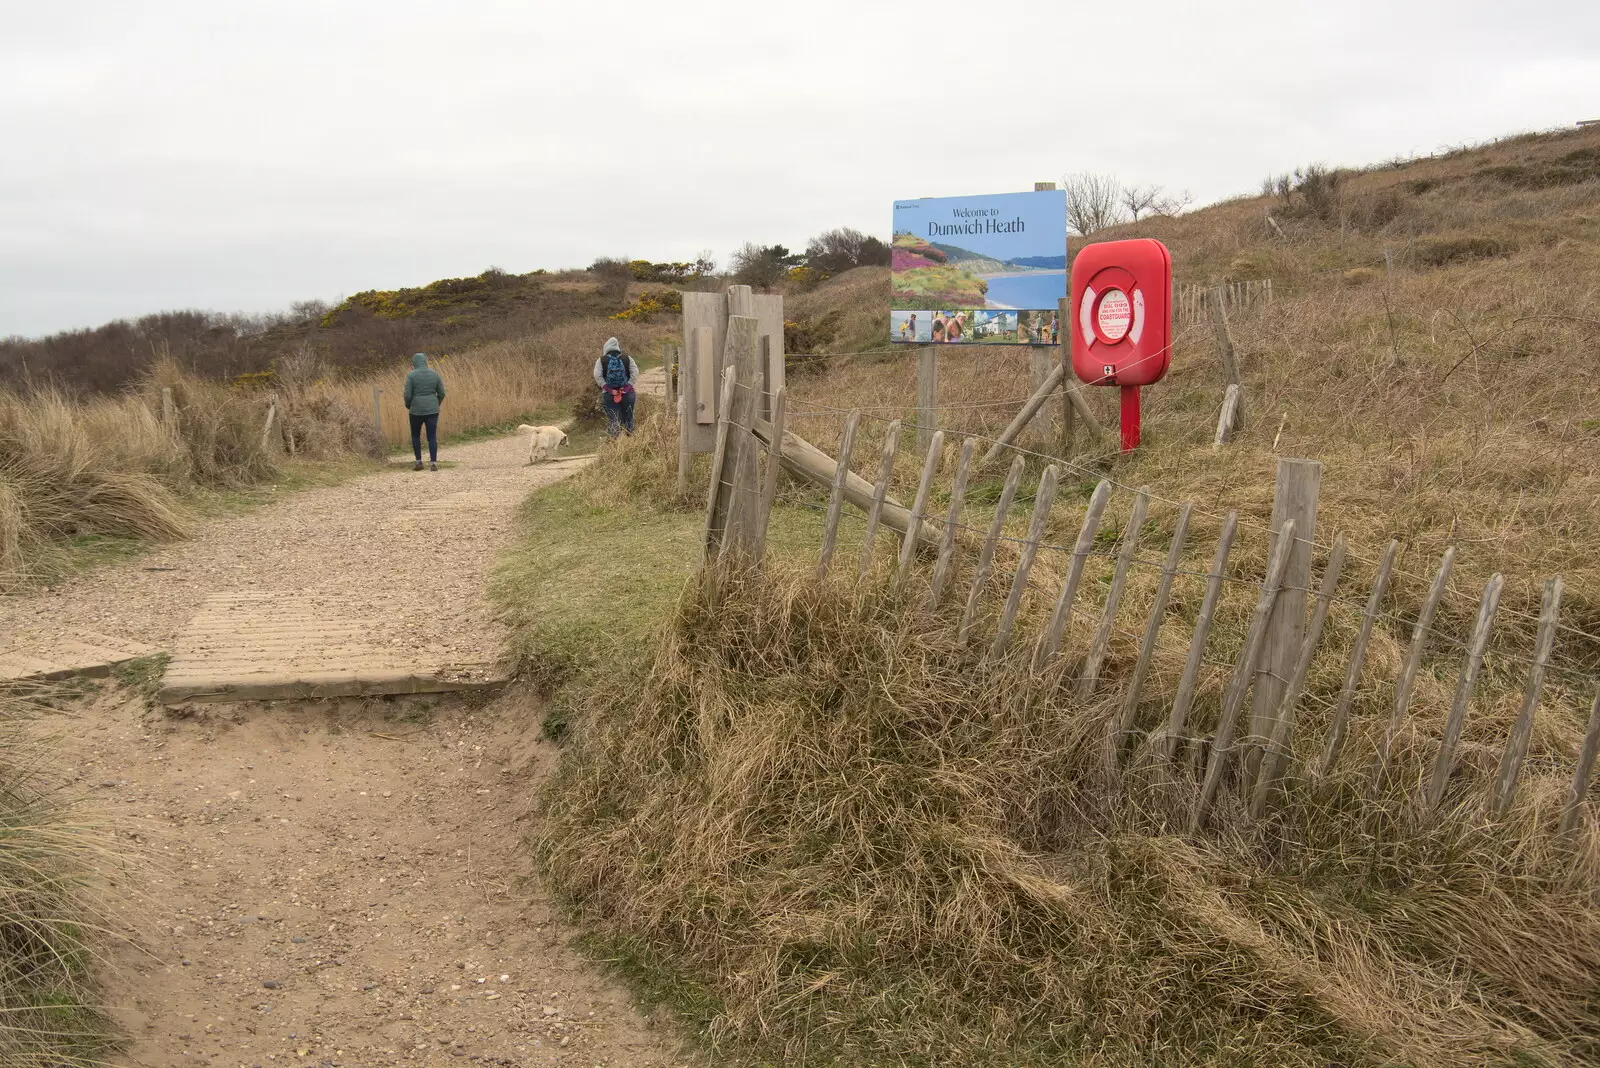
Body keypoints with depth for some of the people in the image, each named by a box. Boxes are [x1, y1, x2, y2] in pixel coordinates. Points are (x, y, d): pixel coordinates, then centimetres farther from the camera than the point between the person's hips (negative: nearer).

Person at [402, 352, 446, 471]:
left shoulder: (411, 375, -7)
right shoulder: (434, 374, 3)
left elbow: (407, 395, -10)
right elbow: (442, 393, 4)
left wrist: (408, 406, 8)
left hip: (416, 410, -2)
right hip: (432, 410, 2)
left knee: (415, 436, 15)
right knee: (432, 437, 4)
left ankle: (419, 462, 14)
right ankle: (433, 463, -2)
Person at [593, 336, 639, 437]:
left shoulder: (601, 360, 1)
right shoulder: (627, 359, 5)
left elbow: (597, 376, -10)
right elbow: (635, 373, -5)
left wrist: (608, 388, -10)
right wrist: (628, 386, -8)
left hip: (609, 394, -1)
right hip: (627, 394, 1)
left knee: (612, 421, 0)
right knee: (628, 419, 13)